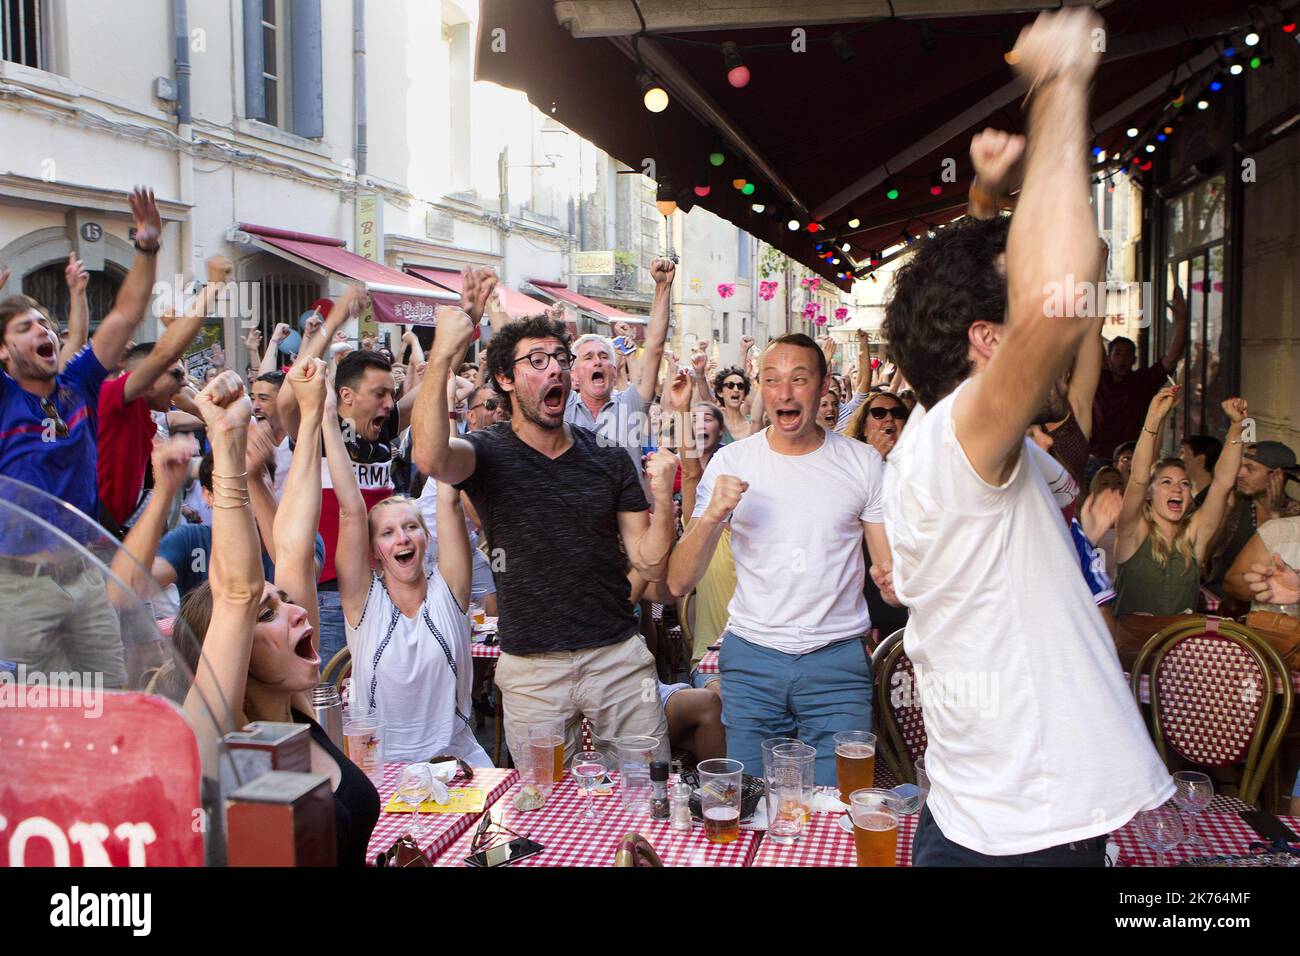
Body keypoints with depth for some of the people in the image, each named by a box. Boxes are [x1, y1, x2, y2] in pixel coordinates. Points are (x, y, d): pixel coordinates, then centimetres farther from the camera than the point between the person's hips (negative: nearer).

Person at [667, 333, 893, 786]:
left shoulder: (862, 463, 0)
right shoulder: (730, 462, 0)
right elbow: (678, 583, -4)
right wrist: (711, 516, -20)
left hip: (837, 661, 0)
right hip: (750, 657, 1)